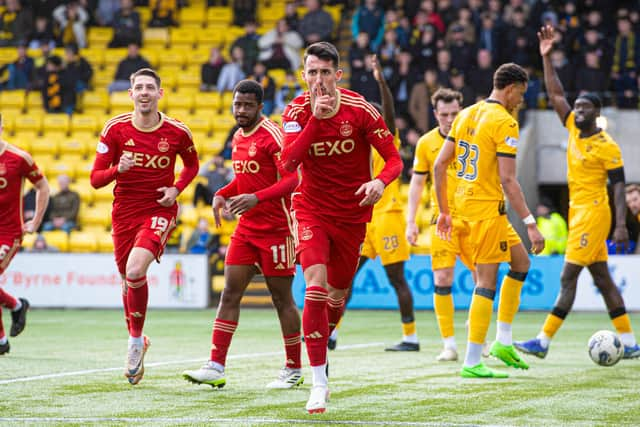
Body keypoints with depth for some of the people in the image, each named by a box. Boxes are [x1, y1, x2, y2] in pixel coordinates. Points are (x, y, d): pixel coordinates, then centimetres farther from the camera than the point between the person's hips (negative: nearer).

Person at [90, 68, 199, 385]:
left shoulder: (177, 132, -5)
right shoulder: (115, 129, -4)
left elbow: (191, 164, 16)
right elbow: (95, 179, -3)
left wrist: (176, 189, -3)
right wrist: (118, 169, -24)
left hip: (159, 211, -3)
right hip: (124, 213, 3)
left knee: (135, 270, -26)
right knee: (128, 278, 12)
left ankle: (136, 341, -8)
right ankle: (136, 345, 36)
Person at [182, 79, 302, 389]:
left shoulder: (272, 135, -13)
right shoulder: (238, 137, 11)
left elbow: (291, 179, -21)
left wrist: (256, 198, -32)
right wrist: (222, 195, 7)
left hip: (276, 229, -7)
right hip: (246, 227, 7)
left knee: (282, 298, 1)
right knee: (230, 292, -1)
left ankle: (293, 369, 13)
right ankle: (216, 367, -3)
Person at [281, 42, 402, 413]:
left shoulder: (361, 110, -11)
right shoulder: (297, 111, -8)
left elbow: (394, 159, -8)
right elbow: (289, 161, -21)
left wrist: (381, 181, -30)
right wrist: (316, 118, -29)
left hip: (352, 213, 1)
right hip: (312, 211, -1)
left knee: (338, 292, 11)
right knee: (316, 283, -20)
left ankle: (320, 346, 44)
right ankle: (319, 381, -19)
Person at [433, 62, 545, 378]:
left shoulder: (466, 115, 11)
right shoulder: (505, 123, -13)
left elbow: (439, 165, 12)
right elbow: (507, 180, -19)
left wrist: (443, 211, 19)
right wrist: (530, 224, -18)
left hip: (462, 205, 9)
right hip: (487, 208, -9)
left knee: (521, 262, 20)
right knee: (486, 282, -4)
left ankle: (503, 341, 18)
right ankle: (472, 363, -3)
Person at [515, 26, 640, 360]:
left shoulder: (607, 146, -12)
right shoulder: (573, 128, 8)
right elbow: (555, 95, 10)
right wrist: (546, 57, 2)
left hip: (593, 214, -8)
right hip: (578, 212, 8)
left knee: (567, 278, -10)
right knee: (602, 279, 9)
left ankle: (543, 342, -11)